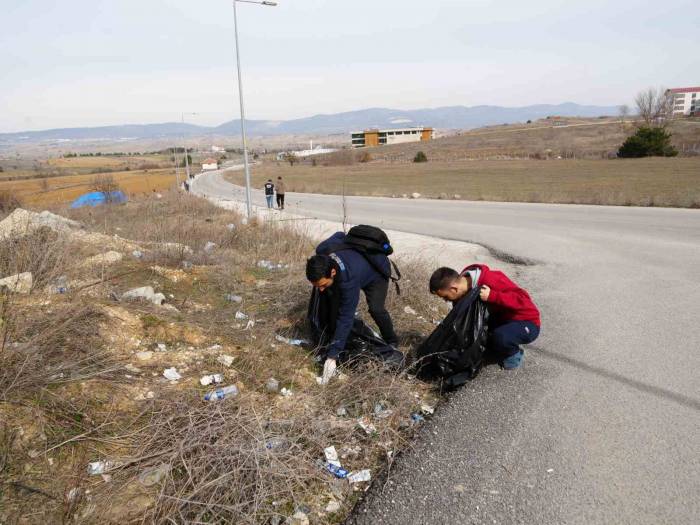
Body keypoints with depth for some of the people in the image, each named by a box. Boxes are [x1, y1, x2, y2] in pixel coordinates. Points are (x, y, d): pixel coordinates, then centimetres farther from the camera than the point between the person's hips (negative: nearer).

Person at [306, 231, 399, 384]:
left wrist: (332, 356, -46)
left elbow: (345, 318, -45)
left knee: (375, 308, -24)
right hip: (356, 258, 7)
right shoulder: (322, 251, -32)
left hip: (377, 271, -7)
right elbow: (340, 235, -9)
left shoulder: (349, 280, -48)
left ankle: (392, 342, 2)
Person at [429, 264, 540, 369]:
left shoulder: (491, 281, -29)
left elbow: (523, 299, -32)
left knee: (500, 337, -37)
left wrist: (492, 296, -39)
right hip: (501, 319, 8)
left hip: (526, 322, -7)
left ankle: (514, 354, -3)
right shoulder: (464, 289, -4)